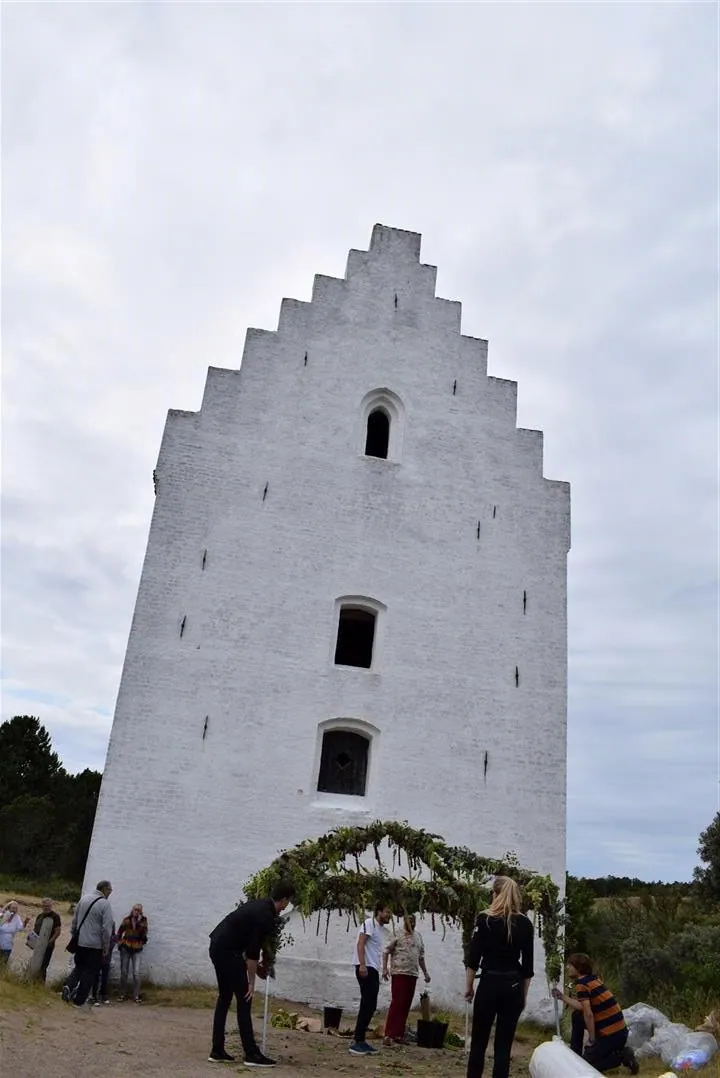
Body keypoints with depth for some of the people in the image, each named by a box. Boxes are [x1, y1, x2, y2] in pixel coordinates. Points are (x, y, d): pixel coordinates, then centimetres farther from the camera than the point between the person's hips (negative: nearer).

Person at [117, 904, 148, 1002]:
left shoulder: (143, 920, -2)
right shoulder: (126, 920, -1)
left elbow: (144, 934, -13)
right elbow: (119, 932, 10)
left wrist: (140, 923, -21)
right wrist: (119, 942, 0)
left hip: (137, 950, -1)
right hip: (125, 948, 1)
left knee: (136, 973, -8)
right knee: (124, 972, 9)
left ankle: (136, 996, -2)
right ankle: (122, 994, 22)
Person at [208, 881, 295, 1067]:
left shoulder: (259, 905, 15)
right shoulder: (266, 918, -13)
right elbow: (253, 951, -14)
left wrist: (255, 966, 30)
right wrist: (251, 982, -7)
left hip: (217, 946, 10)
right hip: (227, 951, -10)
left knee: (224, 997, 16)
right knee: (244, 1000, -3)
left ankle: (217, 1051, 17)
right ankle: (252, 1054, 1)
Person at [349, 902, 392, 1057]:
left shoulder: (381, 928, 20)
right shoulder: (370, 923, -9)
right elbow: (360, 944, -18)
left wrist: (380, 969, 20)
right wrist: (362, 965, -28)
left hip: (374, 970, 10)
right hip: (366, 968, -10)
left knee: (370, 1006, 10)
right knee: (367, 1005, -13)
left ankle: (360, 1040, 16)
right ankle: (357, 1042, -13)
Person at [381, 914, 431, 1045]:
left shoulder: (418, 936, 15)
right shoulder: (397, 935, -4)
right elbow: (386, 951, -6)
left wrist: (425, 972, 20)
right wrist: (384, 969, -13)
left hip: (413, 974, 6)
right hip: (399, 973, -6)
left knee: (406, 1004, 6)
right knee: (396, 1003, -8)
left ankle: (399, 1034, 13)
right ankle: (389, 1034, -5)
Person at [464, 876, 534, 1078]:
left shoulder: (485, 920, -6)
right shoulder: (525, 923, 1)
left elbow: (473, 957, -6)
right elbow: (528, 965, 4)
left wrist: (468, 987, 3)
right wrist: (524, 994, 12)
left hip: (489, 984, -2)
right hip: (513, 987, 2)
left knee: (479, 1040, 13)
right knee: (504, 1044, 8)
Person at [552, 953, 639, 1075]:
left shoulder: (581, 984, -15)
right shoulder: (593, 978, 10)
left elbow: (588, 1014, -21)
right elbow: (583, 1007, 15)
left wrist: (592, 1039, -9)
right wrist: (562, 997, 22)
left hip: (612, 1035, -9)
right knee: (577, 1016, 19)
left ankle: (621, 1057, -1)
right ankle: (575, 1055, 24)